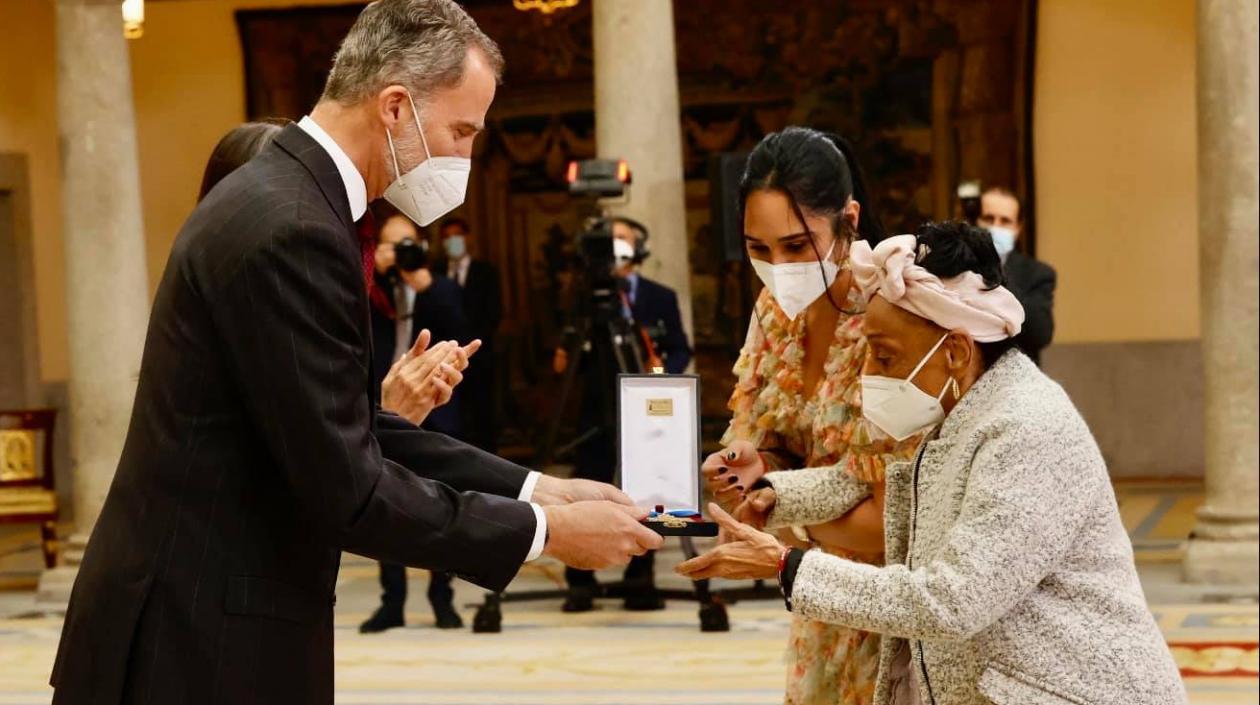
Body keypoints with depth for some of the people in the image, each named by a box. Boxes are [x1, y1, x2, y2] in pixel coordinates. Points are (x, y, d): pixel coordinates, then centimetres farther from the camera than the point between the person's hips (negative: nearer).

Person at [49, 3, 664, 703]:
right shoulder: (293, 230, -21)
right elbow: (347, 489, -22)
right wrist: (546, 531, -12)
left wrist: (537, 489, 7)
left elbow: (358, 431, 12)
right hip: (203, 648, -10)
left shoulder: (286, 196, 10)